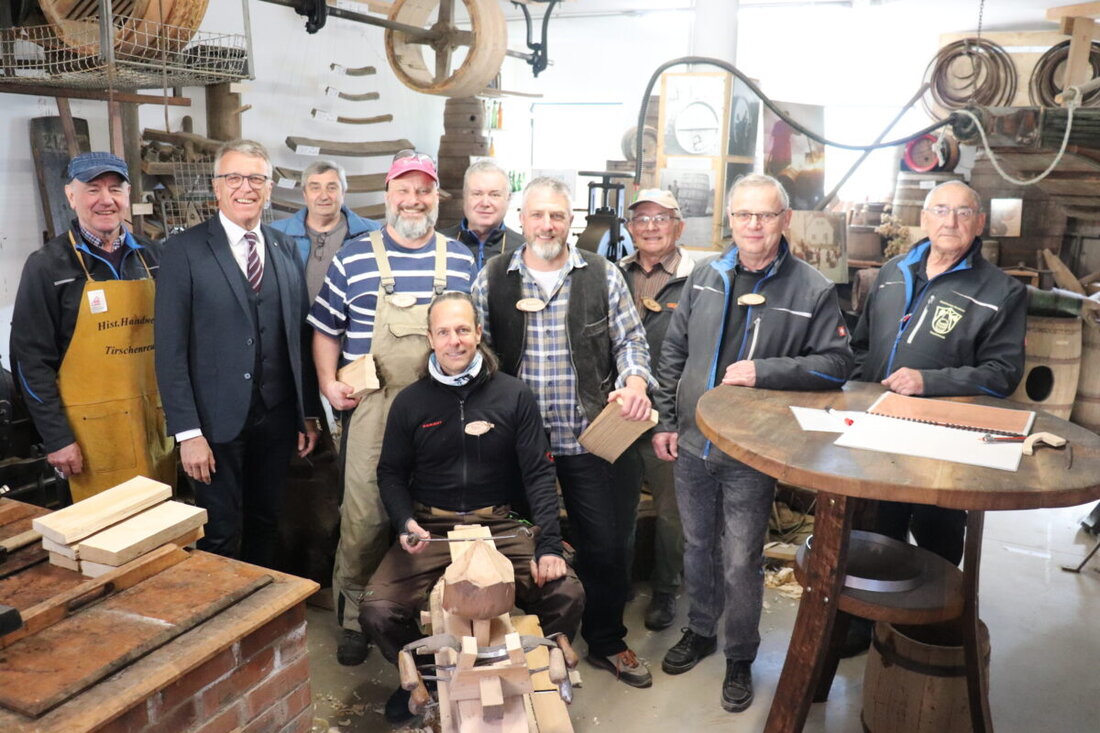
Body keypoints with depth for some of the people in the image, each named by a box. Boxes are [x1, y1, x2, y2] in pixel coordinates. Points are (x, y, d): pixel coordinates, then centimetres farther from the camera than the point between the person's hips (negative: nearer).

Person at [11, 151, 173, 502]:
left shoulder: (151, 257, 7)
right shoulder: (47, 265, -5)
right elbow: (31, 359, -6)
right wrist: (56, 437, -9)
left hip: (155, 418, 4)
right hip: (93, 427, -4)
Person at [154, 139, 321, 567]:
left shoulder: (286, 250, 7)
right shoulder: (185, 250, -6)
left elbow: (299, 336, 8)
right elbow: (171, 348, -9)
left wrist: (308, 413, 8)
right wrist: (187, 431, -13)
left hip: (276, 418, 4)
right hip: (217, 420, -4)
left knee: (266, 526, 17)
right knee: (221, 538, 7)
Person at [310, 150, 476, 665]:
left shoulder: (461, 261, 8)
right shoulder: (353, 258, 2)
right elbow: (326, 329, 7)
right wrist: (328, 382, -6)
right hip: (372, 411, -2)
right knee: (363, 517, 0)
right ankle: (354, 618, 20)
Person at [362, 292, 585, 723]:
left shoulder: (514, 396, 0)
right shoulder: (409, 402, 3)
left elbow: (539, 473, -2)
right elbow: (391, 473, 10)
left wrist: (549, 545, -13)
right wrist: (405, 522, -11)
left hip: (499, 526, 0)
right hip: (429, 529, 1)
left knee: (567, 594, -20)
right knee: (377, 611, -20)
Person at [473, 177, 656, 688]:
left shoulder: (603, 276, 2)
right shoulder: (493, 278, 2)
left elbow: (629, 340, 4)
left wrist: (635, 382, -16)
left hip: (587, 438, 0)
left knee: (605, 545, 7)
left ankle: (606, 642, 30)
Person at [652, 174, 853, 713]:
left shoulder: (813, 290, -9)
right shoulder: (705, 276, 3)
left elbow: (836, 364, -8)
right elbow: (674, 351, 8)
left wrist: (764, 371, -20)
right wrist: (666, 421, 4)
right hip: (691, 443, 4)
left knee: (740, 562, 7)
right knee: (696, 546, 20)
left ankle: (740, 658, 30)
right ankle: (700, 631, 42)